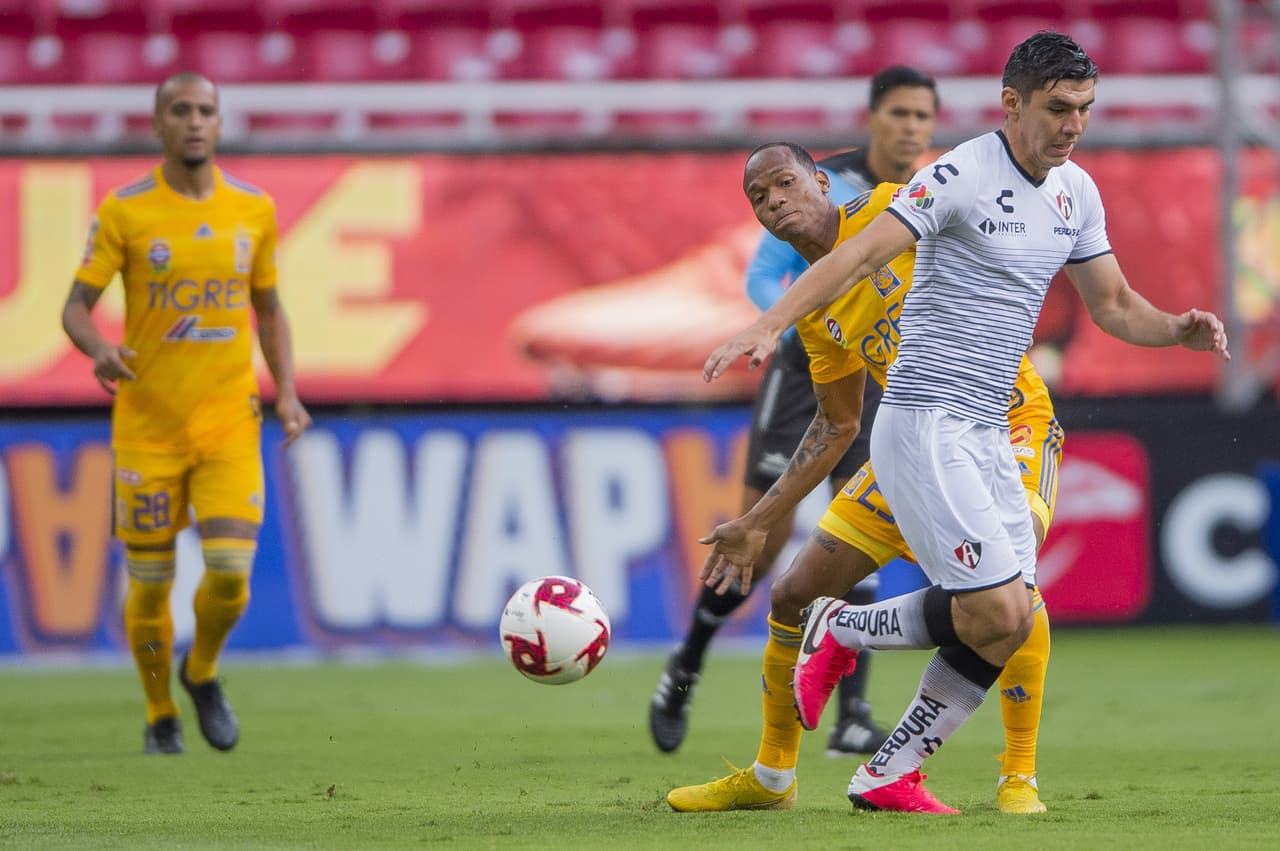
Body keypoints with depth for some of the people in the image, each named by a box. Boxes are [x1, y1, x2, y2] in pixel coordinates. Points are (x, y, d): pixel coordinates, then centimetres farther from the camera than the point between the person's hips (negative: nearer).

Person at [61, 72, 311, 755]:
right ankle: (160, 717, 25)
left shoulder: (253, 210, 4)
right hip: (146, 426, -1)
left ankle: (203, 673, 18)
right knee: (150, 582, 3)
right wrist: (100, 349, -26)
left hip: (229, 424, 1)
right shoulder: (124, 212, -4)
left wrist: (287, 392, 2)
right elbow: (76, 307, -4)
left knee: (230, 572, -13)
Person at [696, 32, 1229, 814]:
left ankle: (889, 777, 13)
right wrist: (769, 327, -31)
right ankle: (841, 630, 8)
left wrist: (1179, 330, 1)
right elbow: (858, 257, -19)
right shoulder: (961, 176, -13)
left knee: (1009, 625, 2)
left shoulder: (1077, 193, 11)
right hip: (924, 426, -8)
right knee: (994, 613, -16)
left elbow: (1112, 306, 21)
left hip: (988, 438, 8)